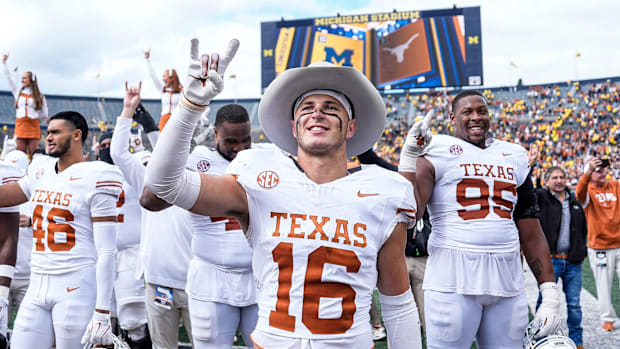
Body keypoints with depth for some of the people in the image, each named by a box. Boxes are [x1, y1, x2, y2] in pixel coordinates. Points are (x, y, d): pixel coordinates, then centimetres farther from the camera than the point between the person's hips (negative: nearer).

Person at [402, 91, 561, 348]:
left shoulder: (514, 156, 15)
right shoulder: (439, 151, 1)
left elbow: (531, 235, 14)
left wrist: (550, 292, 9)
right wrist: (409, 160, -20)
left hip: (508, 280, 4)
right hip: (453, 279, -4)